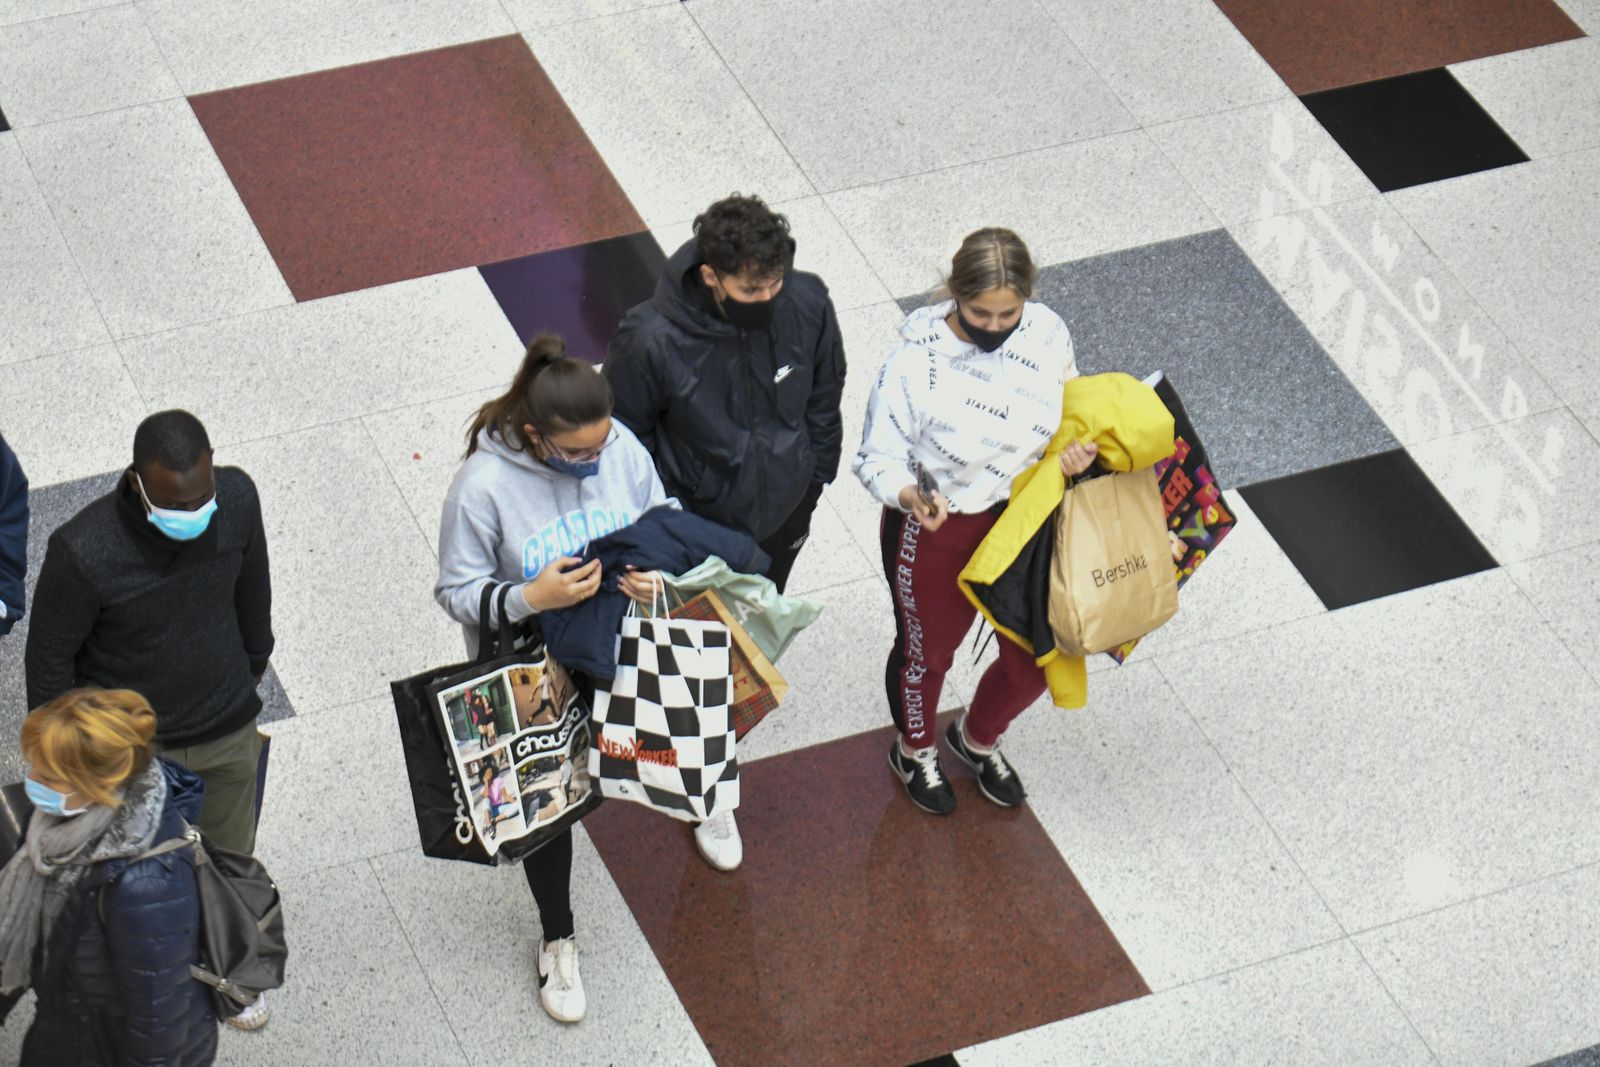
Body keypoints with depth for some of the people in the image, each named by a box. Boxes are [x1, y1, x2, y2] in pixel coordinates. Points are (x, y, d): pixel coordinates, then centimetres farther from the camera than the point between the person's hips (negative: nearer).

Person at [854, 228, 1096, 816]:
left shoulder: (1048, 336, -15)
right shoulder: (916, 363, -29)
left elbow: (1070, 408, 6)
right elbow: (878, 459, -20)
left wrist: (1077, 446, -17)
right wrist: (908, 495, -42)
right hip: (936, 533, -4)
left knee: (1034, 660, 20)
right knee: (927, 650, 23)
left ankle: (978, 739, 54)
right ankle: (915, 751, 56)